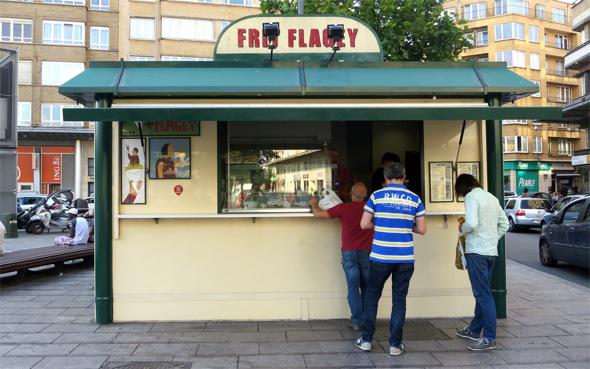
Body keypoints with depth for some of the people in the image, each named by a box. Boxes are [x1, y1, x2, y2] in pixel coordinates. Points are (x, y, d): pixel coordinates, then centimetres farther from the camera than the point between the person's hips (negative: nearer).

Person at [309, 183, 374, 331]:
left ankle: (357, 321, 1)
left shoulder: (343, 208, -6)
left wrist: (314, 203, 20)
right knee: (366, 287, 12)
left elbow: (318, 214, 0)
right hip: (367, 252, 1)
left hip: (349, 252, -1)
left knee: (353, 287, 2)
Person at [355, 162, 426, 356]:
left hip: (380, 257, -1)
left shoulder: (377, 196, -1)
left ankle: (366, 340, 18)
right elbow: (421, 229, 2)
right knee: (399, 300, 9)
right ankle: (395, 344, 13)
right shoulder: (414, 199, 2)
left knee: (372, 297, 13)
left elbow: (364, 224, -3)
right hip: (405, 258, 1)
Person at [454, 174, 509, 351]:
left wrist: (462, 229, -3)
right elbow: (504, 224, 18)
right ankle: (475, 330, 29)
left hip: (477, 252, -9)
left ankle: (489, 338, -4)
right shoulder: (491, 197, 16)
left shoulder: (471, 197, -9)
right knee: (482, 292, 17)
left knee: (483, 294, -6)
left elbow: (472, 223, -23)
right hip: (491, 251, 9)